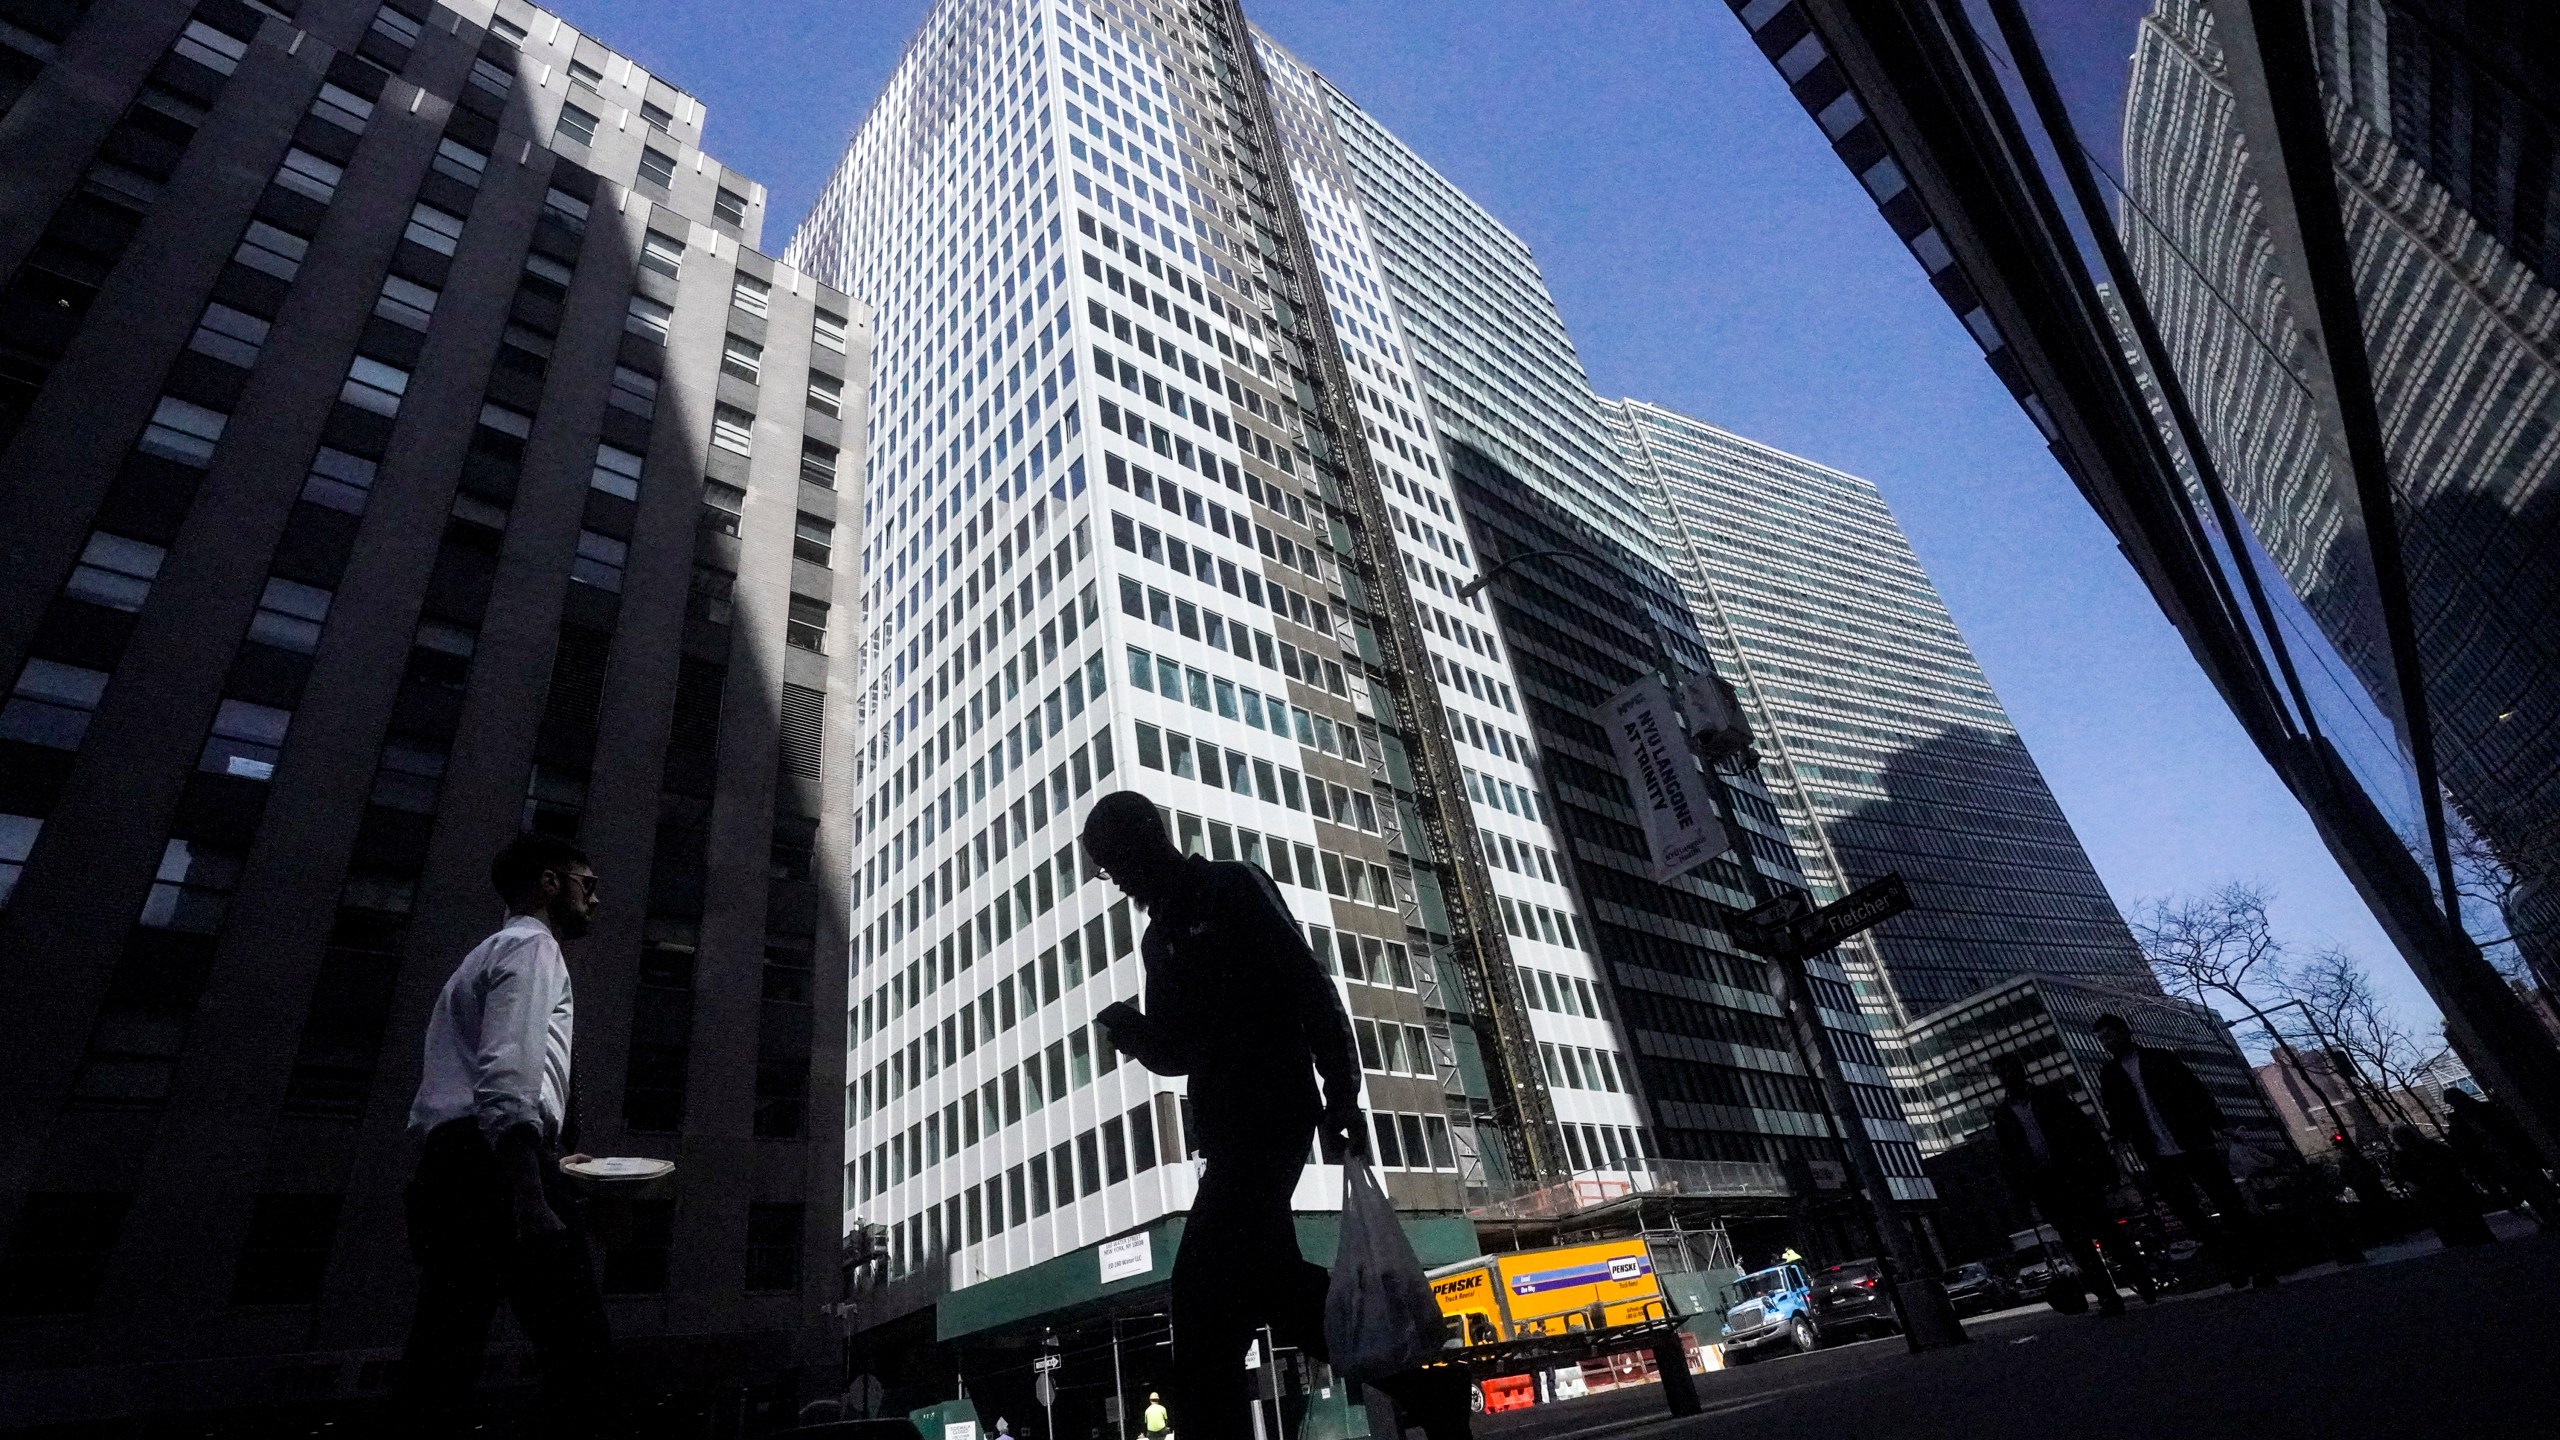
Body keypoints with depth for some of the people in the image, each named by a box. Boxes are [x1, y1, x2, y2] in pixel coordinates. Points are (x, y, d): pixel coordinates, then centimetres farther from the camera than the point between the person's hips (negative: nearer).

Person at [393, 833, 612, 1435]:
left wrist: (545, 1158, 34)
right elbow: (508, 1075, -16)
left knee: (441, 1361, 6)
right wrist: (528, 1192, -26)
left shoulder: (485, 954, 31)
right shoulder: (532, 946, 0)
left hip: (444, 1161, 10)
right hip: (500, 1162, -10)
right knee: (577, 1346, -11)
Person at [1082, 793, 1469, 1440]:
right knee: (1270, 1279, 9)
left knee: (1203, 1284, -16)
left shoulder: (1234, 885, -1)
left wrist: (1342, 1096, -19)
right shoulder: (1161, 936, 21)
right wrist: (1133, 1029, -3)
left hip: (1272, 1109, -8)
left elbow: (1310, 986, -10)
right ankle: (1424, 1388, 21)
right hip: (1226, 1128, 9)